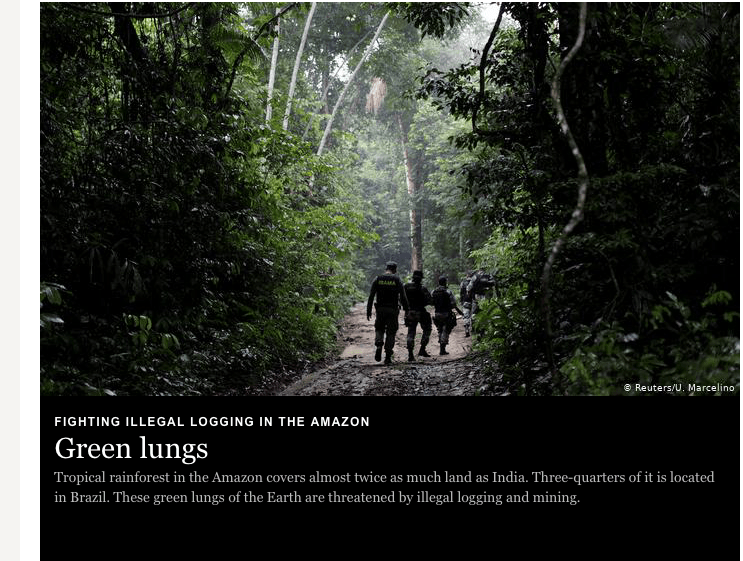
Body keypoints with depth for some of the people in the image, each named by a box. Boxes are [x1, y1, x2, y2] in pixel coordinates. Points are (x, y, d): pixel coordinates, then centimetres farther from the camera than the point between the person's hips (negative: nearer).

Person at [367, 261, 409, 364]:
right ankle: (388, 357, 4)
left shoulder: (377, 279, 3)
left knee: (379, 329, 19)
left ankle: (379, 345, -9)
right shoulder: (397, 280, -1)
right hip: (393, 310, -1)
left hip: (380, 309, 1)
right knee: (391, 333, 6)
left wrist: (368, 310, 4)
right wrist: (407, 310, 4)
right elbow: (403, 297, -4)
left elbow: (371, 296, 0)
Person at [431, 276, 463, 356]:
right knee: (445, 331, 1)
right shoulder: (448, 292, -11)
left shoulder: (433, 292, 3)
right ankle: (442, 349, -5)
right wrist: (458, 310, 5)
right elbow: (453, 304, -11)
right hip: (446, 314, -5)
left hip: (437, 314, 5)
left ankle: (441, 347, 19)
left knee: (440, 331, 18)